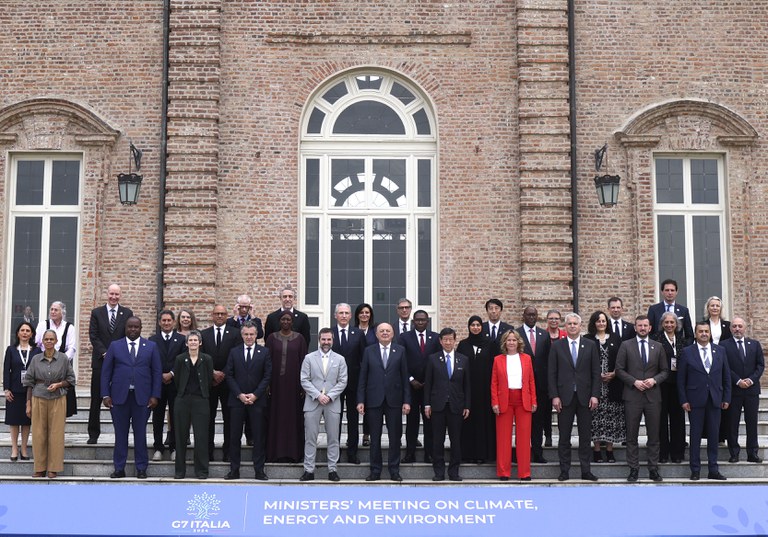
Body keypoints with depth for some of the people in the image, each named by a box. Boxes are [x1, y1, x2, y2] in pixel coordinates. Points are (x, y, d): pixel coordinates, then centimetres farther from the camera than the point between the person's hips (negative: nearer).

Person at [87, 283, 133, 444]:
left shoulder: (127, 313, 7)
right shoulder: (96, 313, 6)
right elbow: (93, 336, 0)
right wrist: (105, 353, -11)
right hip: (100, 361, 0)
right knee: (96, 400, 3)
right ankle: (93, 434, 12)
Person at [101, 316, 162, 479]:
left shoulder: (151, 347, 8)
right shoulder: (115, 346, 8)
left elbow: (157, 372, 5)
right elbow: (106, 372, 6)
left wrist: (155, 395, -3)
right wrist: (105, 395, -2)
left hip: (142, 397, 0)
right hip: (119, 396, 0)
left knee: (140, 434, 3)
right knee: (120, 434, 4)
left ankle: (141, 469, 10)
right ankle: (119, 468, 12)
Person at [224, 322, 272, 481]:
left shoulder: (264, 352, 5)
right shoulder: (234, 352, 8)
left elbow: (267, 375, 0)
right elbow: (229, 376, 4)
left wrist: (255, 395, -9)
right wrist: (240, 394, -7)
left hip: (257, 400, -1)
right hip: (237, 399, 1)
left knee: (259, 436, 0)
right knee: (235, 436, 2)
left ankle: (259, 471, 5)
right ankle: (234, 470, 9)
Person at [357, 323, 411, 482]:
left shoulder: (400, 351, 4)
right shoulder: (369, 351, 5)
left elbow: (405, 377, 3)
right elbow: (363, 378, 4)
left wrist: (407, 401, -3)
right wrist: (360, 400, -2)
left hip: (394, 400, 0)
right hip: (374, 400, 0)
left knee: (395, 437, 4)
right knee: (375, 437, 5)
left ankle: (394, 470, 13)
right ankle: (375, 471, 14)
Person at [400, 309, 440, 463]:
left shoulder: (435, 338, 6)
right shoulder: (404, 338, 2)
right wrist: (411, 380, -7)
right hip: (411, 385, -1)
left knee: (429, 420, 2)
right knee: (412, 420, 4)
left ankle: (429, 453, 7)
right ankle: (410, 453, 9)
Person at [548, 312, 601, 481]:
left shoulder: (590, 345, 6)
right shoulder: (557, 346, 4)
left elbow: (596, 372, 4)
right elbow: (552, 373, 2)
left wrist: (595, 395, -4)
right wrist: (554, 396, -6)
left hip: (585, 396, 1)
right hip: (565, 397, -1)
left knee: (585, 436, 5)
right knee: (564, 436, 4)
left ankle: (586, 470, 11)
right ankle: (564, 470, 10)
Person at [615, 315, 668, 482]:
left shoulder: (657, 347, 10)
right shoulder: (626, 346, 3)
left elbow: (664, 371, 11)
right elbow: (619, 369, 0)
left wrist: (654, 380, -8)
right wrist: (634, 382, -12)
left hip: (653, 395, 2)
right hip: (632, 395, -2)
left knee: (653, 435, 5)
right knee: (632, 435, 2)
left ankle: (653, 468, 12)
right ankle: (633, 469, 8)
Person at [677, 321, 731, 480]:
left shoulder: (720, 351, 7)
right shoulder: (687, 352, 0)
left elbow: (726, 376, 9)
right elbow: (681, 379, -1)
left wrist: (726, 398, 4)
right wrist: (683, 400, -6)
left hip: (715, 400, 2)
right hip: (695, 400, -2)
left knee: (713, 435, 5)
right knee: (695, 436, 3)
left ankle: (713, 470, 13)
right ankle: (695, 470, 10)